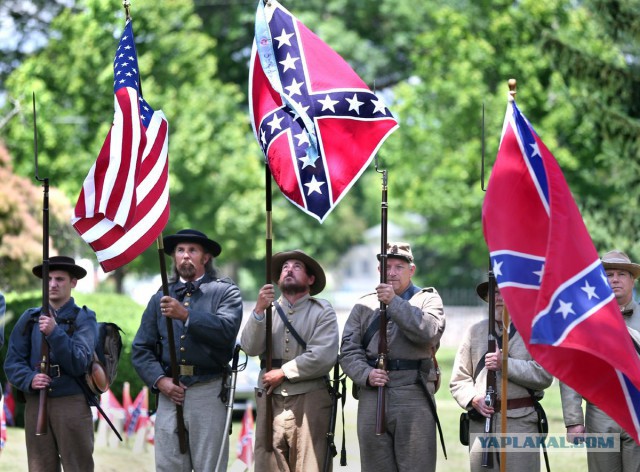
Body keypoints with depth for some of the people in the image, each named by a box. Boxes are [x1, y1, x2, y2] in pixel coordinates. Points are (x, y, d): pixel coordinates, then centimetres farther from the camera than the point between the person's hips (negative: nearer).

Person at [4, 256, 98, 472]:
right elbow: (12, 362, 8)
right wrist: (29, 379, -12)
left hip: (71, 403, -3)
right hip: (35, 404, 3)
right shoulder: (30, 318, 11)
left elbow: (79, 364, -7)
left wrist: (55, 332, -17)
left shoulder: (83, 318, 4)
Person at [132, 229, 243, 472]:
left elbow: (227, 329, -13)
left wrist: (186, 316, -21)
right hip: (169, 393, 3)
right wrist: (159, 380, -4)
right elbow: (141, 348, 12)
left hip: (208, 394, -3)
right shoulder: (161, 298, 17)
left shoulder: (225, 292, 7)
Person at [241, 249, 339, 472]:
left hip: (309, 401, -3)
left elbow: (324, 357, -9)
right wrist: (259, 311, -12)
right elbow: (250, 348, 0)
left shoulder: (322, 311, 4)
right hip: (270, 401, 3)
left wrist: (283, 372, -7)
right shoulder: (268, 309, 15)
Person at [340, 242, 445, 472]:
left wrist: (394, 302, -13)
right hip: (372, 399, 3)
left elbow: (429, 331, -12)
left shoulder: (428, 299, 9)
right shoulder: (364, 306, 16)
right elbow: (349, 351, 9)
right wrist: (366, 374, -10)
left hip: (414, 400, -3)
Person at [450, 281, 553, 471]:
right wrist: (473, 399, -6)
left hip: (522, 424, -3)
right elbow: (458, 380, 14)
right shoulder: (475, 332, 16)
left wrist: (505, 364, -12)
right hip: (481, 422, 3)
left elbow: (544, 375, -6)